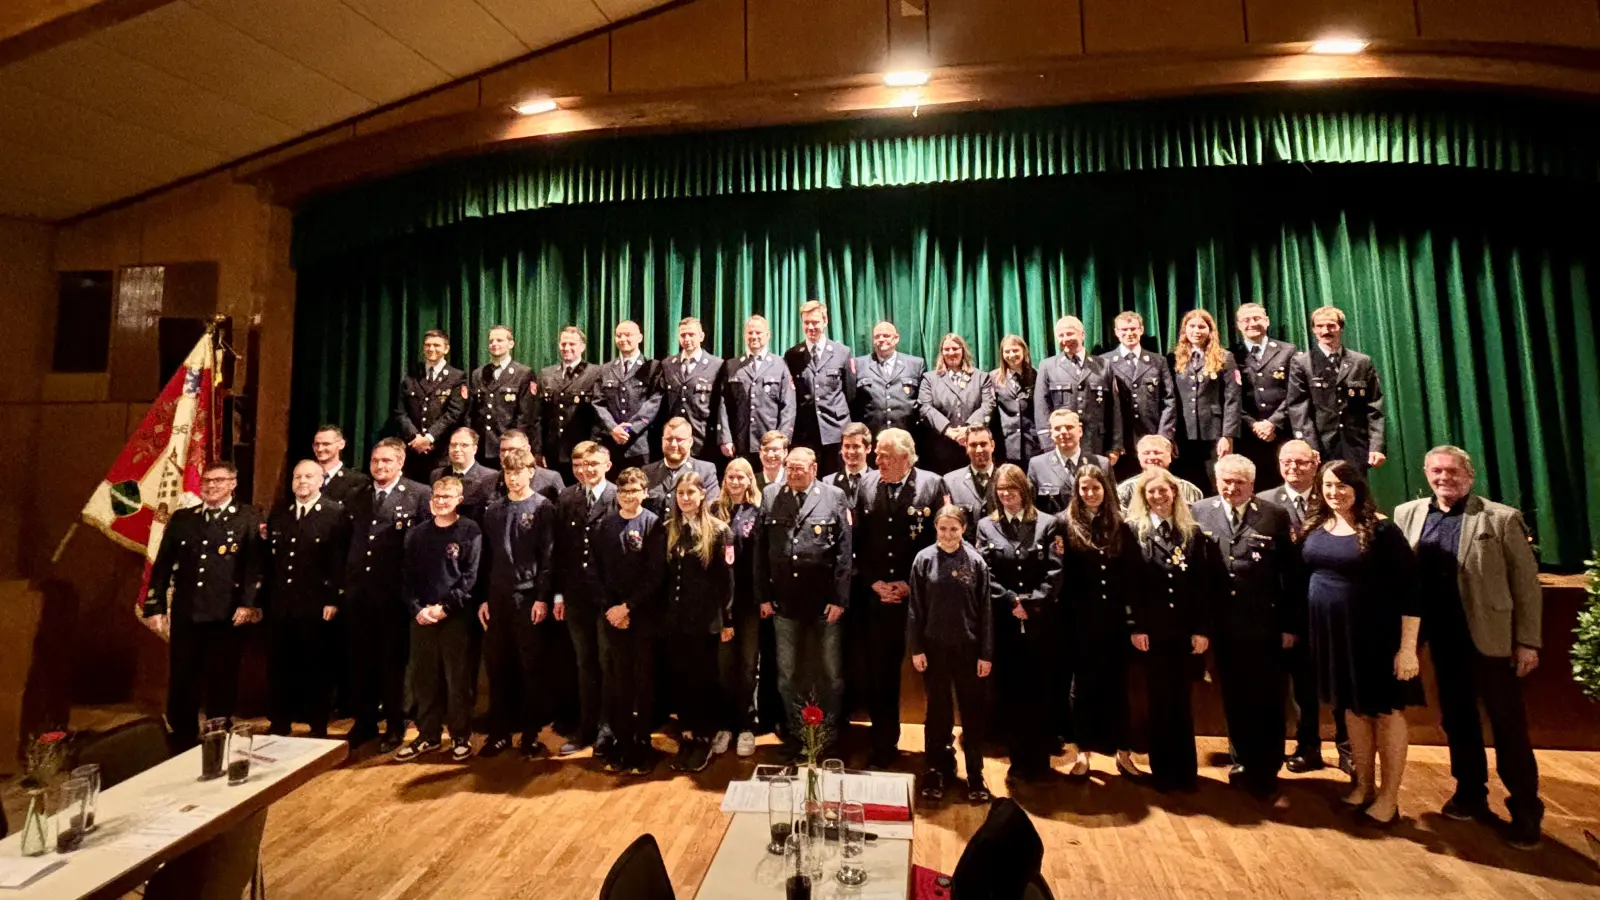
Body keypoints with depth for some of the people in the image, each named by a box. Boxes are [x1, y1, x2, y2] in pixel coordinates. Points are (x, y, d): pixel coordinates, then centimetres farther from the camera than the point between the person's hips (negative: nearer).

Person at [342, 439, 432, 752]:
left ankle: (394, 725, 22)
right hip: (358, 592, 5)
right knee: (360, 661, 12)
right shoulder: (357, 497, 14)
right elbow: (349, 543, 14)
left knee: (393, 662, 7)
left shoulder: (419, 494, -5)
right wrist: (346, 582, 6)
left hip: (395, 593, -5)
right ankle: (364, 722, 28)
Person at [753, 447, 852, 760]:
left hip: (824, 602, -2)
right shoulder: (770, 496, 2)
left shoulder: (834, 497, -4)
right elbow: (760, 549, 3)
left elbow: (844, 551, -6)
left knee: (830, 672, 12)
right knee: (788, 672, 14)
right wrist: (763, 595, 0)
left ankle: (828, 735, 30)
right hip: (784, 600, 2)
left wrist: (840, 598, -9)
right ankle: (795, 733, 31)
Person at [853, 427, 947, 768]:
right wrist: (873, 582, -2)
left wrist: (912, 583, -8)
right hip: (877, 596, 3)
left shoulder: (932, 484, -5)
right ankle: (884, 745, 27)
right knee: (879, 673, 10)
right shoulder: (867, 484, 3)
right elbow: (858, 541, 7)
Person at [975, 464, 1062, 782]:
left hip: (1041, 621, 0)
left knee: (1041, 691, 6)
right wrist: (1012, 601, -12)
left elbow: (1055, 572, -4)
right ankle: (1020, 759, 21)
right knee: (1011, 692, 7)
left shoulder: (1047, 524, 4)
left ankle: (1039, 759, 21)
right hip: (1004, 621, 0)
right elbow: (985, 573, -2)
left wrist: (1032, 603, -13)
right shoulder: (986, 526, 6)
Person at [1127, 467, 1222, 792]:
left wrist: (1203, 629, -4)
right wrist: (1134, 627, -10)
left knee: (1181, 700, 10)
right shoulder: (1134, 531, -3)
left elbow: (1204, 584, 2)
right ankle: (1162, 770, 21)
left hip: (1186, 631, 2)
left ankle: (1185, 770, 23)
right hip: (1152, 631, -2)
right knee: (1160, 700, 7)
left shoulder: (1192, 532, 5)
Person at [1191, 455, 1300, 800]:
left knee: (1266, 700, 10)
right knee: (1233, 698, 14)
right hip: (1222, 625, 2)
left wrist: (1291, 624, -5)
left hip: (1264, 625, -1)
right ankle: (1243, 761, 32)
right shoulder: (1200, 512, 0)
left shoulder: (1275, 516, -3)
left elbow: (1292, 574, -3)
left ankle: (1266, 769, 27)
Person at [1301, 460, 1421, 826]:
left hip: (1376, 635, -5)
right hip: (1332, 634, 5)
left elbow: (1410, 589, -16)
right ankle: (1363, 786, 33)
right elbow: (1305, 578, 8)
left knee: (1387, 711, 10)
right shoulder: (1314, 526, 1)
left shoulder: (1380, 529, -15)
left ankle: (1389, 798, 24)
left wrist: (1408, 646, -18)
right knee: (1353, 710, 18)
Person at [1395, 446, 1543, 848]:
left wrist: (1527, 641, -7)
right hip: (1443, 640, 3)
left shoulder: (1502, 518, -4)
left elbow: (1526, 582, -3)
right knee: (1456, 720, 15)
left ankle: (1525, 811, 21)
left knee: (1508, 725, 6)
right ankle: (1471, 794, 31)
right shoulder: (1407, 514, 4)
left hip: (1492, 638, -3)